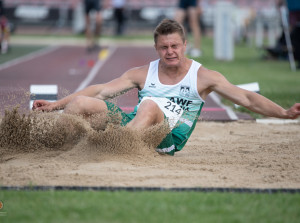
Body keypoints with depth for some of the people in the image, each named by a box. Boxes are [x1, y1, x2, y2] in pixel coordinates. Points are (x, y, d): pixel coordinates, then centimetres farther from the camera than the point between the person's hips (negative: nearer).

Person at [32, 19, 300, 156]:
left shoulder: (203, 76, 6)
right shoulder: (143, 74, 14)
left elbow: (247, 98, 1)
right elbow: (101, 91, 12)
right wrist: (55, 104, 6)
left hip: (169, 138, -4)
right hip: (131, 125, 4)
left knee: (149, 105, -36)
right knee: (81, 103, -14)